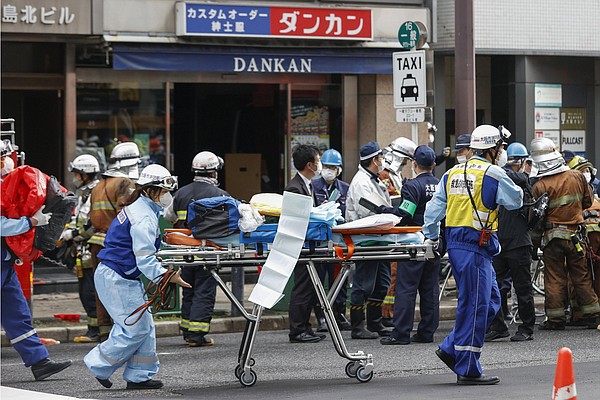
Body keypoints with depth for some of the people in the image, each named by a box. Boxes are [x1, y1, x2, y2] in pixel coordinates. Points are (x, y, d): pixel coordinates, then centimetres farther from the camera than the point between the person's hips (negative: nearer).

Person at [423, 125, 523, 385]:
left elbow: (434, 206, 14)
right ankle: (468, 370, -1)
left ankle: (451, 349, 15)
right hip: (475, 246, -9)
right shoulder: (493, 174, -9)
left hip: (455, 243, 9)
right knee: (475, 306, -4)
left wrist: (431, 237, 21)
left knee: (491, 300, 16)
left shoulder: (453, 173, 13)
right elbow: (515, 201, 1)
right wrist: (514, 187, 19)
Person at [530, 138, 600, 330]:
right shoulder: (577, 176, -1)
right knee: (581, 276, 12)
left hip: (553, 235, -3)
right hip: (576, 233, 3)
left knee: (554, 278, 4)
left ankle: (555, 319, 5)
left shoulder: (540, 186, -14)